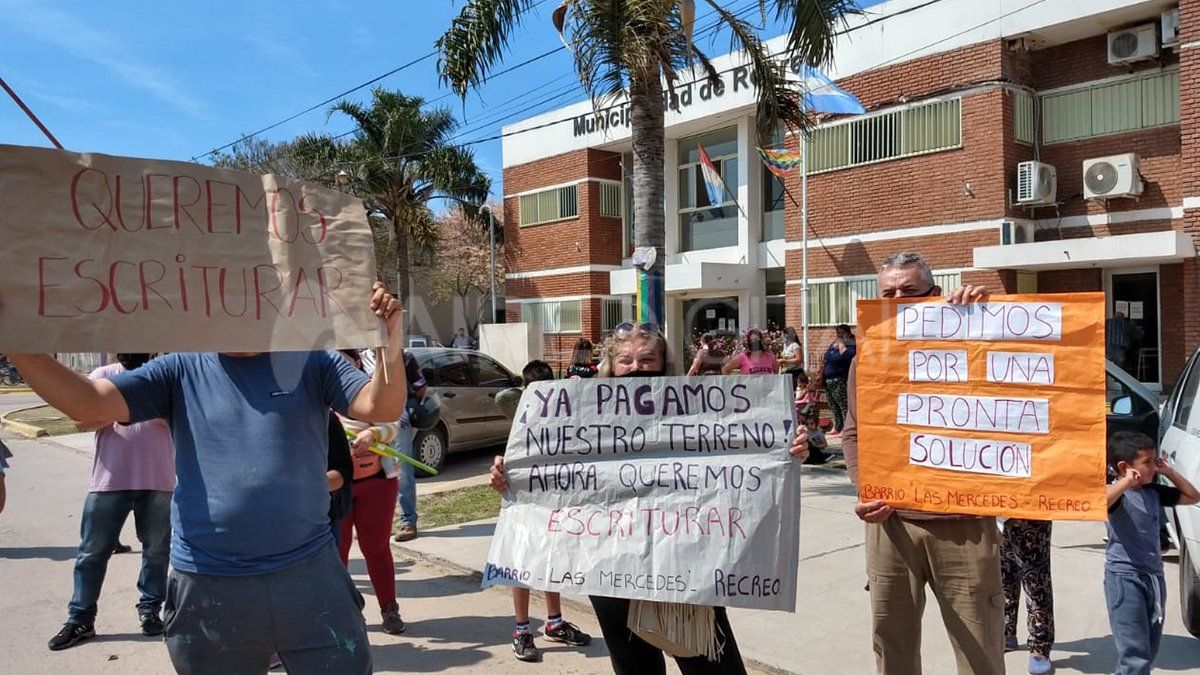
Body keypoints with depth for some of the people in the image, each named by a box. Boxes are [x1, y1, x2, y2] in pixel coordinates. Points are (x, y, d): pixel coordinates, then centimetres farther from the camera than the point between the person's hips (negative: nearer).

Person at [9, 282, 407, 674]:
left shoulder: (311, 362, -1)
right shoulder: (181, 371, 2)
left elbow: (381, 408, -11)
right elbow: (89, 405, -6)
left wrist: (391, 349, -31)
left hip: (309, 576, -1)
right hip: (208, 586, 1)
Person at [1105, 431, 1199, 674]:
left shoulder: (1154, 492, 10)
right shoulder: (1117, 493, -13)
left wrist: (1169, 472, 11)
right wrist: (1125, 483, -30)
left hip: (1154, 576, 8)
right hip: (1124, 577, -8)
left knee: (1149, 651, 15)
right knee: (1136, 655, -10)